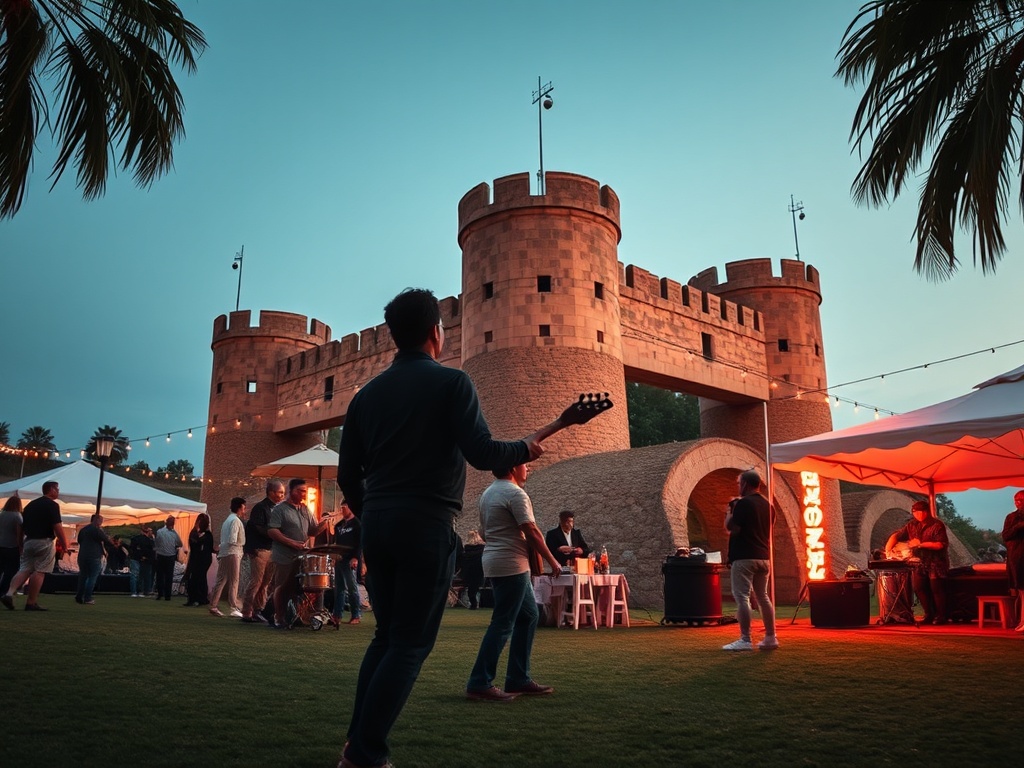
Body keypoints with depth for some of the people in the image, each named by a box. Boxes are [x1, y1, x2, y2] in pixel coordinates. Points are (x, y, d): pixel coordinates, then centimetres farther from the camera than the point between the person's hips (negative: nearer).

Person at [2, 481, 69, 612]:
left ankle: (9, 593, -11)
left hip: (29, 542, 7)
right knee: (39, 572, -3)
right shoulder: (52, 505, -8)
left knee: (24, 570, 9)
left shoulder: (30, 504, 16)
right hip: (44, 542, -7)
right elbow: (57, 527, -16)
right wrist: (65, 545, -11)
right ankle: (31, 603, -1)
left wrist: (20, 544, 25)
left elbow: (22, 527, 19)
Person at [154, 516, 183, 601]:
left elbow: (155, 544, -4)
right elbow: (180, 544, 3)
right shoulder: (174, 533, -7)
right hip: (171, 557, 1)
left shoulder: (159, 532, -10)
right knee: (169, 576, 6)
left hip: (161, 556, -1)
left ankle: (160, 593, 6)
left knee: (160, 575, 10)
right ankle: (167, 595, 5)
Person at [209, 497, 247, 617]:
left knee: (221, 581, 11)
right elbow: (233, 540, -21)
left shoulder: (229, 519, 21)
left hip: (223, 553, 9)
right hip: (232, 553, -9)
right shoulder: (235, 520, -11)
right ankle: (234, 608, -7)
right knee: (233, 581, -7)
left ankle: (213, 606, 13)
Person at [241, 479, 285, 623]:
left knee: (266, 583, 9)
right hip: (259, 550, -7)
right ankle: (247, 614, 0)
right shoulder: (260, 508, -6)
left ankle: (258, 610, 16)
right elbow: (258, 529, -16)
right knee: (256, 581, -6)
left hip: (272, 550, 7)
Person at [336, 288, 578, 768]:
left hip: (377, 526, 6)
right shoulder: (451, 382, -5)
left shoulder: (368, 393, 11)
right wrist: (526, 448, 4)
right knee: (410, 643, 2)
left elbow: (347, 474, 11)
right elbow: (481, 454, -15)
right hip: (426, 526, -6)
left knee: (386, 635, 18)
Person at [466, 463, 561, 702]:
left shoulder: (488, 493, 16)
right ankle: (479, 684, -4)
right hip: (511, 565, -10)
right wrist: (552, 561, -7)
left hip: (495, 561, 10)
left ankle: (519, 680, 16)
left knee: (529, 615, 14)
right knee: (503, 624, -6)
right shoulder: (515, 493, -13)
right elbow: (532, 532, -16)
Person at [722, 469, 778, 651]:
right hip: (763, 557, 8)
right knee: (763, 596, 14)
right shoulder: (767, 504, 13)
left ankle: (745, 640, -9)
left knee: (742, 597, -6)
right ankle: (770, 638, 17)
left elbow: (731, 528, -17)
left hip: (744, 557, -8)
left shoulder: (743, 503, -13)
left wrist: (730, 510, 0)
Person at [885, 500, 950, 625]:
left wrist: (920, 544, -18)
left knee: (936, 588, -9)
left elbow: (941, 545, -16)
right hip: (920, 563, 5)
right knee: (919, 588, -2)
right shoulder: (912, 525, 8)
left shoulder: (937, 525, -8)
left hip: (936, 563, -5)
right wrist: (888, 549, -9)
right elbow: (896, 536, 8)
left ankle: (941, 616, 6)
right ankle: (929, 615, 11)